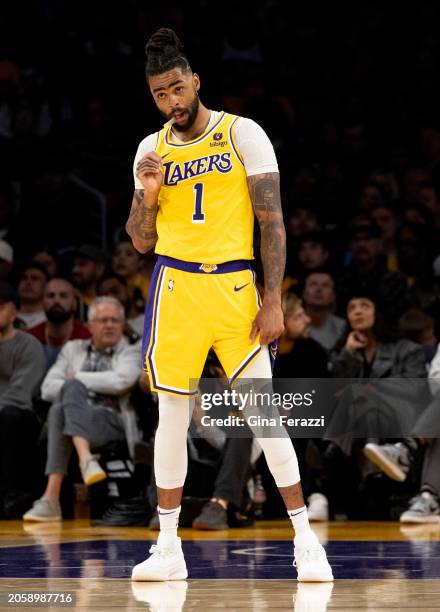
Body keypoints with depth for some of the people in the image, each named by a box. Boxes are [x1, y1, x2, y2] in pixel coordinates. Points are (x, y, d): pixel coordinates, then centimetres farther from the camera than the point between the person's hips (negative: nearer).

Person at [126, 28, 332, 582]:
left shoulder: (243, 135, -2)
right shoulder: (150, 150, 9)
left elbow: (272, 221, -4)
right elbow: (141, 242, 13)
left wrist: (273, 301, -10)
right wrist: (148, 194, -6)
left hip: (236, 287, -3)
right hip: (176, 288, 3)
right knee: (171, 419, 5)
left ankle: (305, 540, 1)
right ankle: (169, 549, 12)